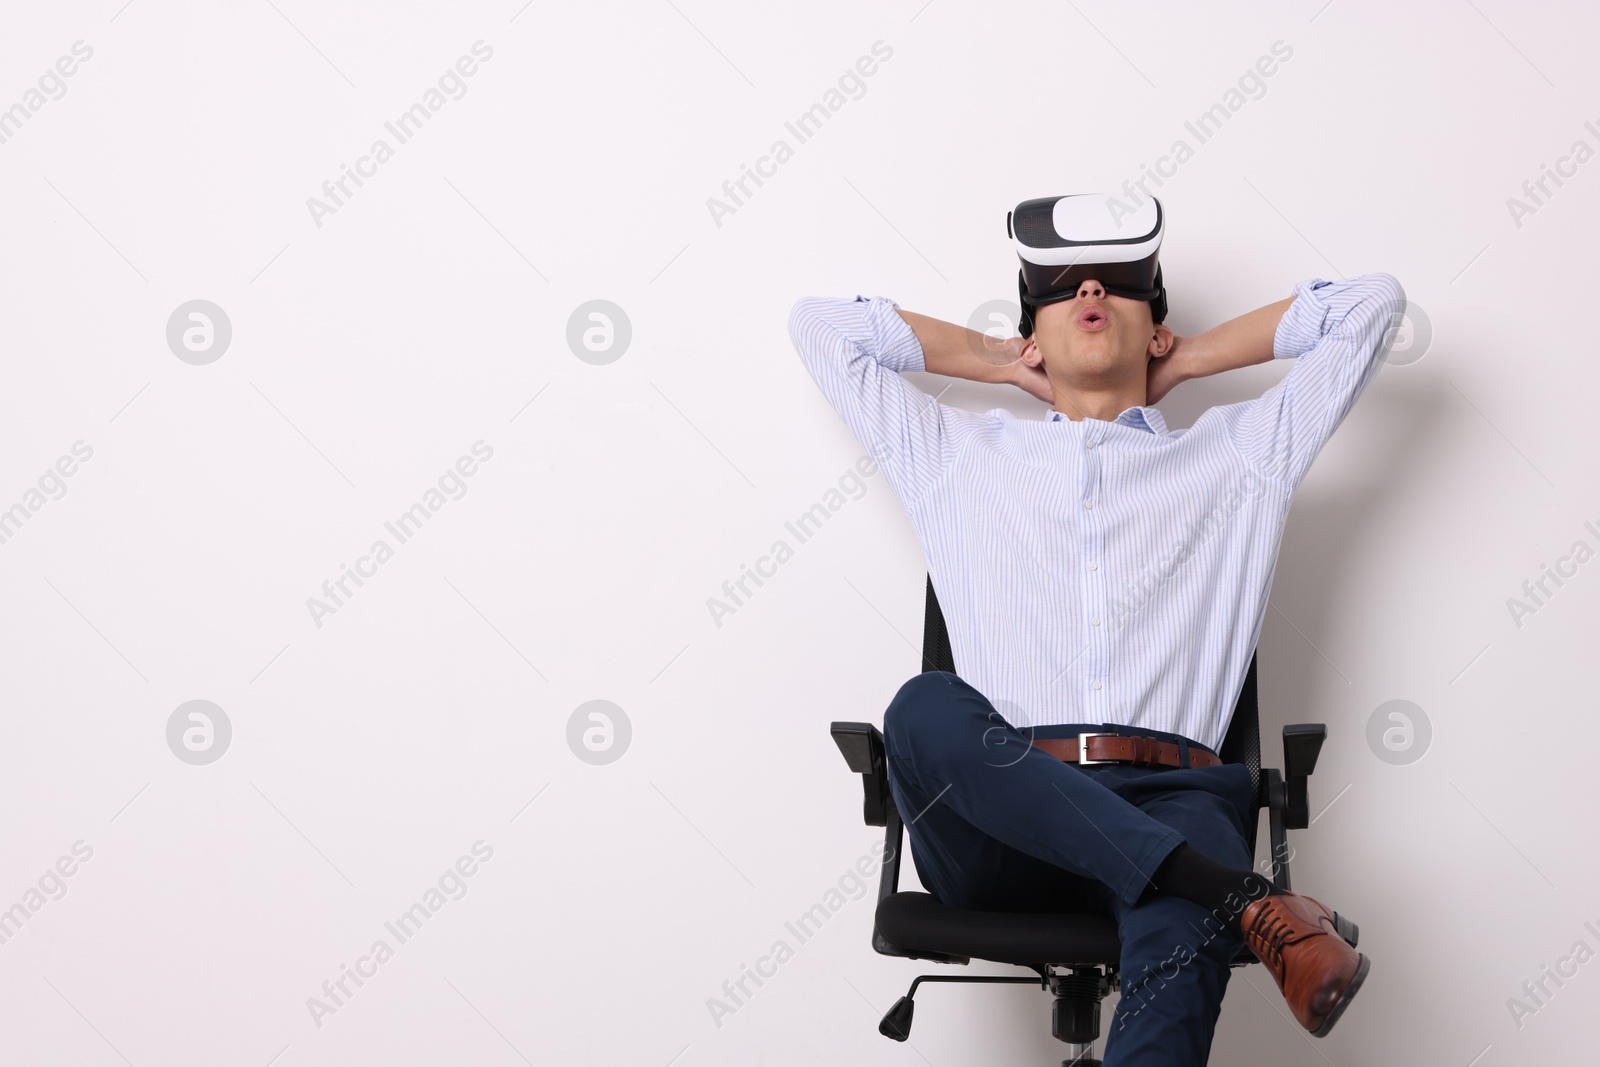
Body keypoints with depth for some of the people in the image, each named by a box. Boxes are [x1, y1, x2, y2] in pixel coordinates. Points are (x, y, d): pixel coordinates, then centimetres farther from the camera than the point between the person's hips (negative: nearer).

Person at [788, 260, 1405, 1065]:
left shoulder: (1239, 455, 28)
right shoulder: (956, 456, 29)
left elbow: (1371, 304, 28)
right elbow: (820, 325, 32)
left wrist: (1188, 361, 32)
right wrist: (995, 361, 35)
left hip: (1167, 805, 0)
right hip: (1000, 824, 1)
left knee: (1180, 938, -37)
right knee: (927, 707, -35)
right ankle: (1246, 900, -37)